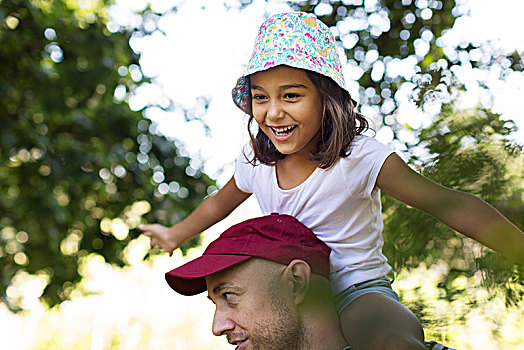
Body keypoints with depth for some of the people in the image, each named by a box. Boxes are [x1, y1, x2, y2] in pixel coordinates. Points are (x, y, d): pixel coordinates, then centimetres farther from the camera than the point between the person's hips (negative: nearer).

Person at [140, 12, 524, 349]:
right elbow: (222, 201, 19)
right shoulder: (255, 160, -3)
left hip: (359, 290, -6)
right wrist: (175, 235, 33)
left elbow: (448, 203, -26)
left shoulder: (359, 157, -19)